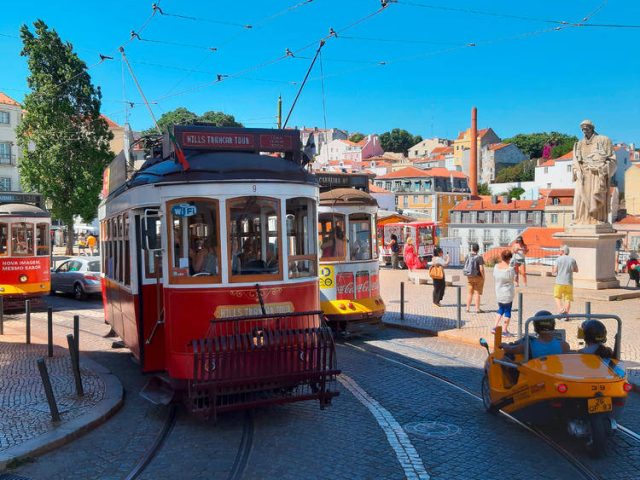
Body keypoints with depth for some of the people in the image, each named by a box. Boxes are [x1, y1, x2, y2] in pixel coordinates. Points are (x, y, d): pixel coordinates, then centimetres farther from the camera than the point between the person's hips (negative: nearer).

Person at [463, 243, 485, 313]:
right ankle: (477, 309, 5)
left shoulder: (467, 256, 0)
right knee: (477, 293, 2)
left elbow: (465, 267, 5)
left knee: (470, 293, 14)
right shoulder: (479, 257, -15)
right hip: (478, 277, -4)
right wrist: (483, 277, -7)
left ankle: (468, 308, 16)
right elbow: (481, 269, -18)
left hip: (469, 277, 4)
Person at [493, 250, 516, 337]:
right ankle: (505, 331, 12)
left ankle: (495, 327, 14)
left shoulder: (496, 266, -4)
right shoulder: (510, 269, -20)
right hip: (508, 293, -5)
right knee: (507, 311, 8)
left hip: (498, 292, 5)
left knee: (500, 309, 22)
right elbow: (514, 280, -6)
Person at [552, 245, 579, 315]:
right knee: (568, 299, 6)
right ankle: (566, 312, -4)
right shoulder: (572, 260, 3)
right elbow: (576, 270, 13)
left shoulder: (559, 259, -4)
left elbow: (555, 271, -6)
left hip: (559, 282, -2)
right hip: (569, 283, 2)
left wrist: (552, 272, 15)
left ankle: (560, 309, -9)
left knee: (557, 297, 12)